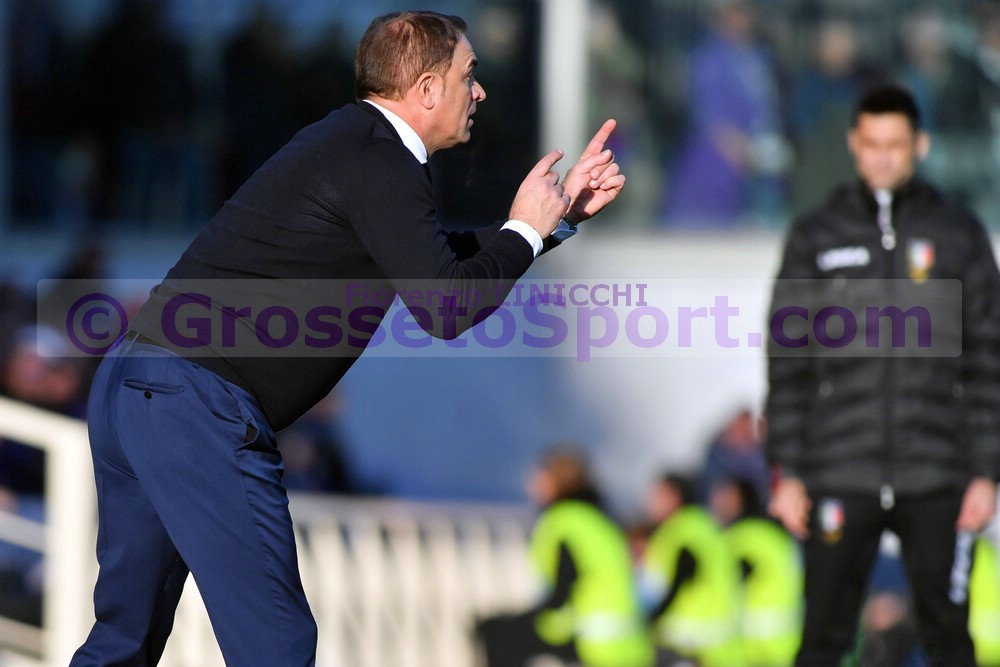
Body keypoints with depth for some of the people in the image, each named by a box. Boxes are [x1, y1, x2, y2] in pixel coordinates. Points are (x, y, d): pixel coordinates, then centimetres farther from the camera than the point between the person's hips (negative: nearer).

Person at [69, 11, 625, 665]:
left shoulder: (346, 141, 20)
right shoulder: (381, 163, -9)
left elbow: (438, 260, 31)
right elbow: (446, 306, -13)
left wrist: (560, 212, 30)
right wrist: (526, 230, 3)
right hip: (201, 409, -10)